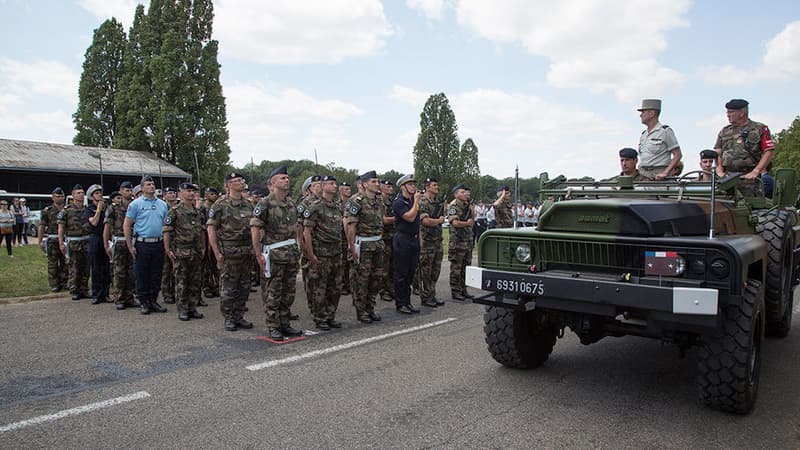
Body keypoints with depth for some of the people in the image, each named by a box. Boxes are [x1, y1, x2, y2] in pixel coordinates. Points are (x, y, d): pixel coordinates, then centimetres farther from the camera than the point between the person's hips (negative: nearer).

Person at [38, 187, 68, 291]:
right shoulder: (47, 210, 1)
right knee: (53, 264, 1)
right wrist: (40, 241, -7)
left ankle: (64, 283, 15)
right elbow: (42, 226, -1)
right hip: (52, 240, -3)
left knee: (65, 263, 6)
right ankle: (54, 285, 6)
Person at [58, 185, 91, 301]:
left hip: (86, 242, 4)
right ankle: (74, 292, 9)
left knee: (85, 269, 8)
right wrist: (61, 243, -10)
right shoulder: (67, 210, -2)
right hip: (73, 242, -4)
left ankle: (84, 290, 17)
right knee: (74, 269, 1)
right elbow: (61, 227, -4)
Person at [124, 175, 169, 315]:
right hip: (142, 244, -4)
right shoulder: (136, 204, -2)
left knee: (156, 276, 8)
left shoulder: (163, 204, 11)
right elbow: (126, 225, -3)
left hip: (158, 244, 4)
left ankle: (153, 301, 19)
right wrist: (130, 246, -8)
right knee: (142, 276, 3)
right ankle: (143, 303, 12)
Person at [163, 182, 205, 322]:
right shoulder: (174, 210, -5)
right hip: (181, 253, -6)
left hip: (196, 253, 6)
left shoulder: (197, 211, 13)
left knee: (195, 282, 9)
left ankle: (192, 308, 17)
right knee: (181, 283, 1)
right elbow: (166, 231, -8)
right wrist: (167, 250, -13)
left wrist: (203, 248, 14)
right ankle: (182, 310, 8)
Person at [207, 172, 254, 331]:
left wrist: (254, 248, 10)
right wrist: (217, 252, -12)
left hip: (247, 251, 5)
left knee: (244, 287, 9)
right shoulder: (221, 204, -5)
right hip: (229, 251, -5)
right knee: (229, 288, 1)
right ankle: (228, 318, 12)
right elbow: (211, 228, -7)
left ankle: (239, 316, 20)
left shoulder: (248, 204, 11)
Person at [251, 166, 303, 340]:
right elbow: (255, 228, -12)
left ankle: (285, 324, 22)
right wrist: (258, 254, -16)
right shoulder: (265, 203, -9)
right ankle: (273, 328, 9)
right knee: (272, 294, 0)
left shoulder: (292, 203, 11)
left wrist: (299, 247, 14)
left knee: (288, 293, 12)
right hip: (273, 254, -7)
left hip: (291, 252, 7)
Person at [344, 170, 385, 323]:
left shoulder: (378, 202, 12)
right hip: (362, 245, -8)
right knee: (361, 279, 0)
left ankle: (370, 308, 24)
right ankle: (360, 311, 11)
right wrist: (352, 247, -18)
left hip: (377, 244, 8)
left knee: (377, 277, 11)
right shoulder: (357, 201, -12)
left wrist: (381, 242, 13)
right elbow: (350, 225, -15)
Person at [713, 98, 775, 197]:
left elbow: (769, 152, -2)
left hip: (749, 177, -3)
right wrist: (720, 171, -3)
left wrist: (755, 172, -13)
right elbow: (717, 154, 13)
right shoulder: (724, 132, 18)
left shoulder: (760, 129, 6)